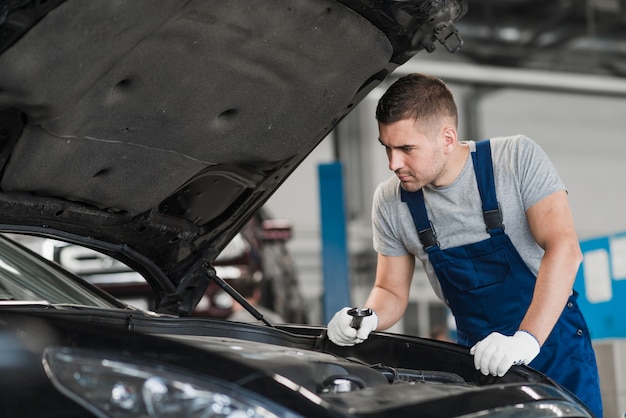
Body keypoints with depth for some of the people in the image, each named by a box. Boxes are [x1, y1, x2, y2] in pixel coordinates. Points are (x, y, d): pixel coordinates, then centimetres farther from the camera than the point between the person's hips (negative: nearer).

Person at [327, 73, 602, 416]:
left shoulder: (517, 158, -15)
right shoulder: (389, 202, -5)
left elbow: (563, 249, -24)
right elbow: (391, 291, 4)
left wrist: (527, 339, -35)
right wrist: (368, 319, -20)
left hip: (554, 342, -2)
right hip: (480, 357, 3)